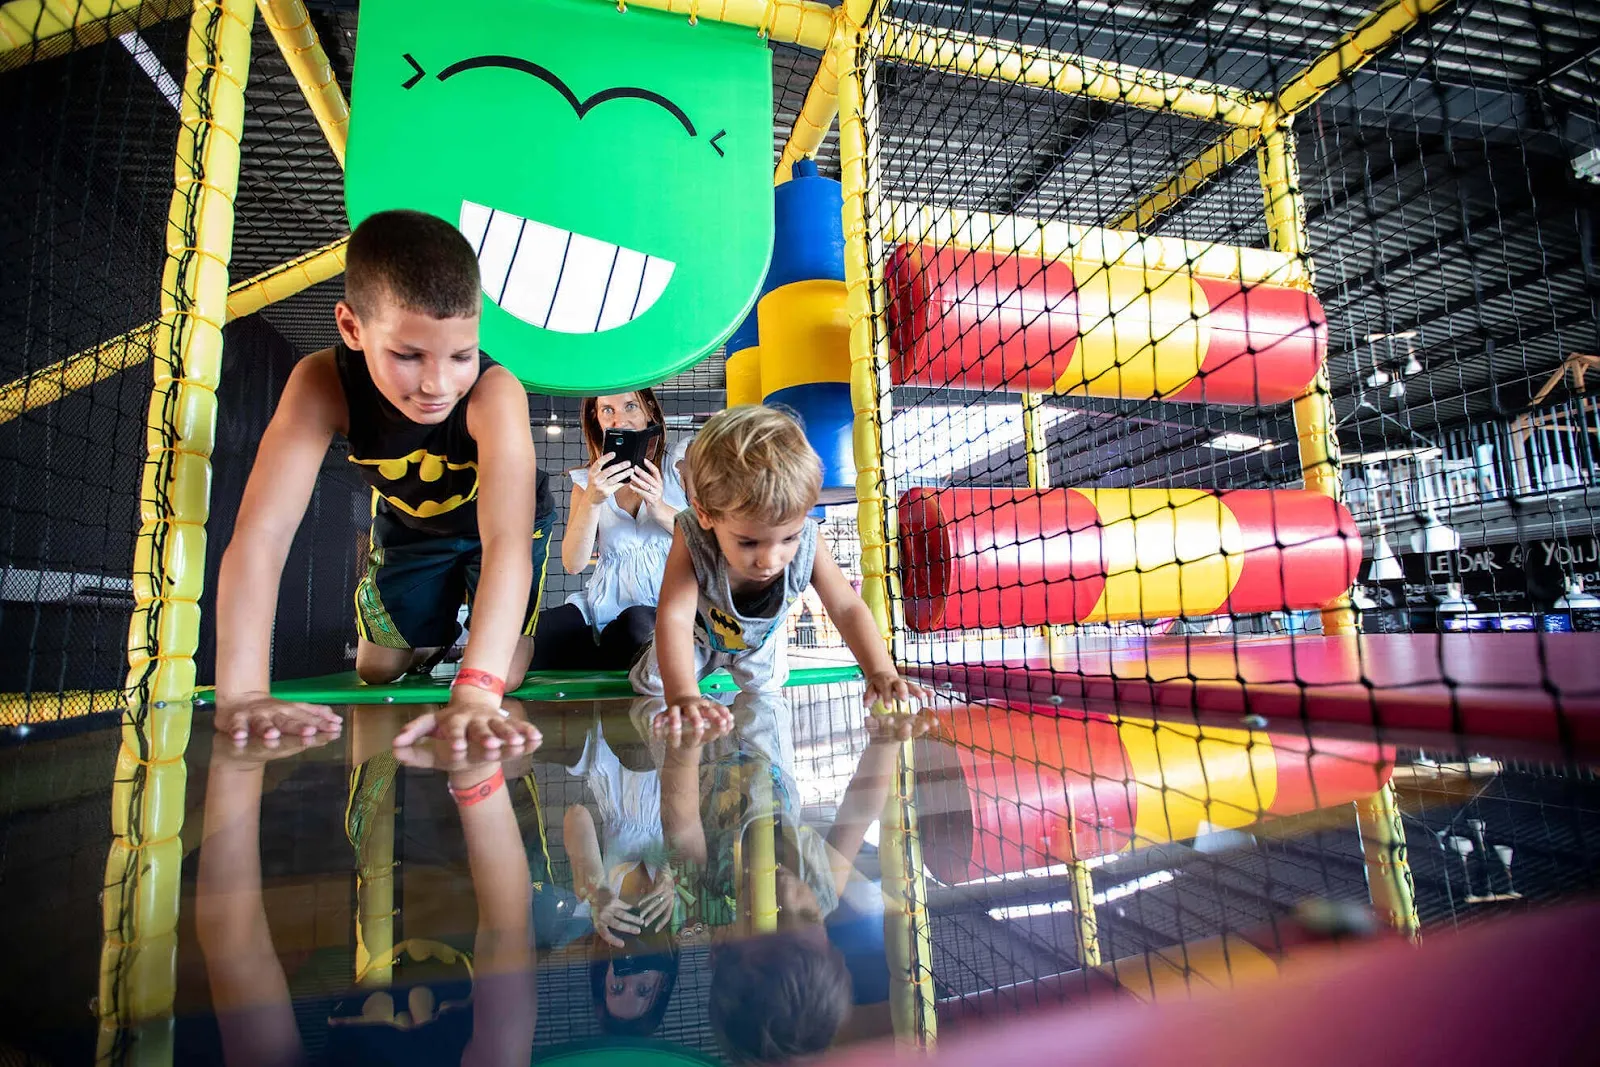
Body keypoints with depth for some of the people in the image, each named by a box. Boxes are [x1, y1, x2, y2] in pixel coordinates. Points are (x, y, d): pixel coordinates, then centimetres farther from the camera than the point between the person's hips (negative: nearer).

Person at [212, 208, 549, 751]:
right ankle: (437, 634, 41)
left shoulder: (495, 393, -42)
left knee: (504, 676, -7)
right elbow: (262, 531, -38)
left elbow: (507, 540, -52)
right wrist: (241, 692, -48)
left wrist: (475, 692, -64)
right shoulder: (323, 384, -33)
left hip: (494, 521, -2)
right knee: (377, 674, 8)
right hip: (408, 525, 3)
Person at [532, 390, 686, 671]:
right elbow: (573, 564, 0)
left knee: (636, 622, -35)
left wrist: (660, 509, -18)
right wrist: (591, 501, -13)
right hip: (608, 604, 2)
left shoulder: (679, 468, 6)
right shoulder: (589, 480, 12)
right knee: (543, 632, -25)